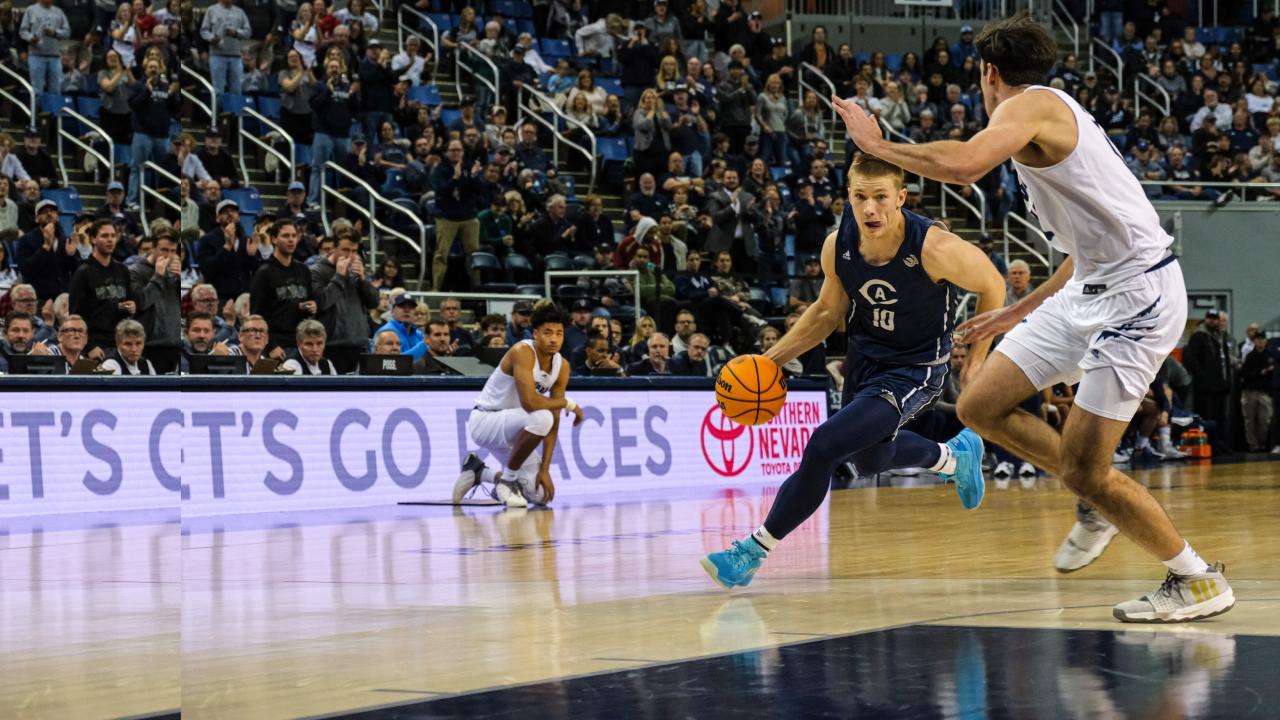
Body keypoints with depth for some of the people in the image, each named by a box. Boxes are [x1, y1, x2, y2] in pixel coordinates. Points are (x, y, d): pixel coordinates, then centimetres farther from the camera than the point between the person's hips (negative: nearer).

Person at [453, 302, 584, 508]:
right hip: (484, 420, -8)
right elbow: (529, 402, -36)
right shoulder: (523, 352, -24)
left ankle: (479, 473, 21)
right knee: (541, 418, -35)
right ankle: (507, 480, -14)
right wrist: (568, 403, -20)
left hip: (511, 428, 8)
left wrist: (545, 469, -9)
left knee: (541, 494, -1)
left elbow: (554, 422, -3)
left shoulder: (562, 367, -3)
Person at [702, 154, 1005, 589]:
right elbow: (828, 309, 5)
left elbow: (992, 286, -11)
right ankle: (954, 457, 56)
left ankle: (756, 549, -9)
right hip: (864, 357, 7)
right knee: (869, 460, 28)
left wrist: (976, 362, -8)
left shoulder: (933, 249, -29)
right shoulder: (838, 247, -15)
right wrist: (773, 358, -4)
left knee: (824, 446, -23)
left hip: (913, 369, -7)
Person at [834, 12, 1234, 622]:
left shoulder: (1028, 106, -10)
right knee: (980, 406, 7)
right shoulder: (1053, 116, 20)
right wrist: (1015, 315, 30)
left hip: (1136, 296, -10)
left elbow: (963, 165, -32)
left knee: (1081, 472, -9)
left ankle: (1198, 579, 7)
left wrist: (876, 144, -16)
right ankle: (1100, 502, 21)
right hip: (1089, 290, 10)